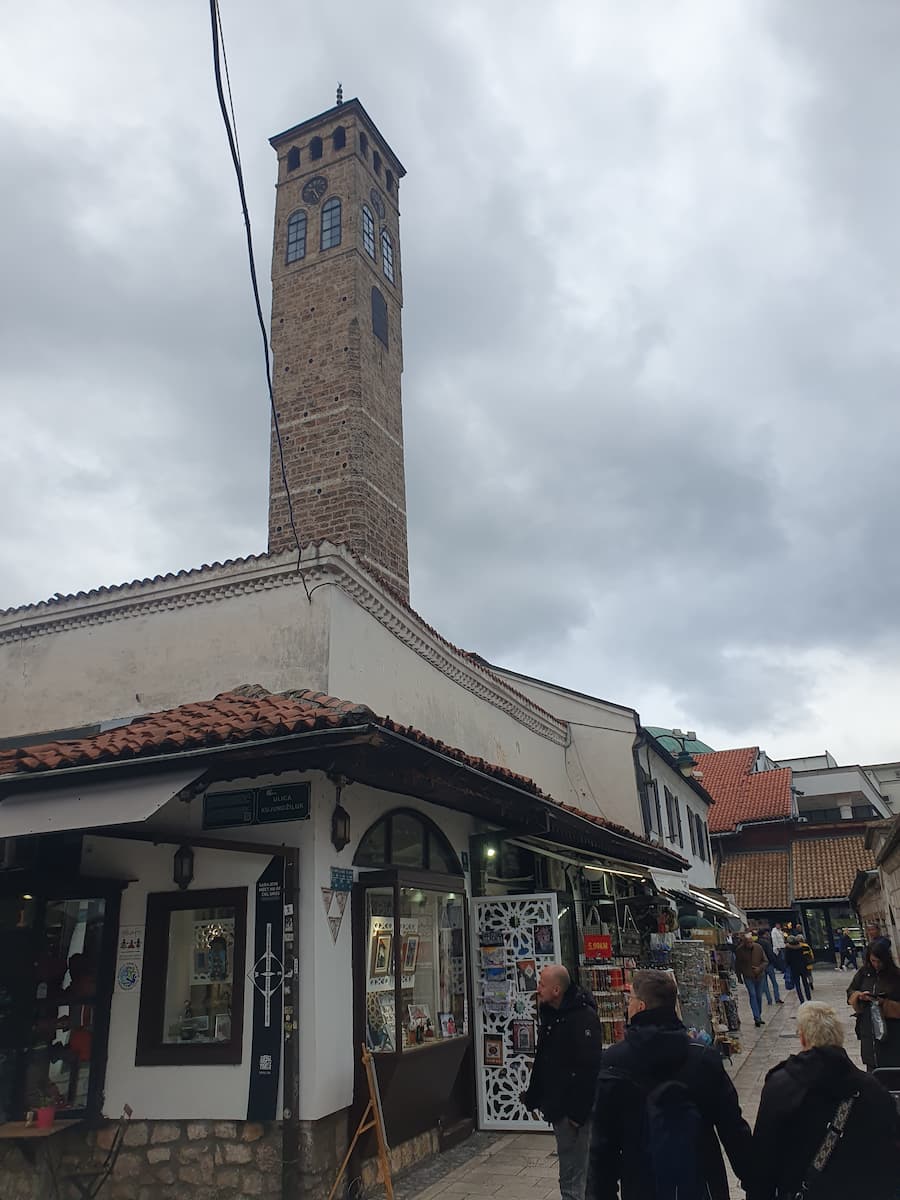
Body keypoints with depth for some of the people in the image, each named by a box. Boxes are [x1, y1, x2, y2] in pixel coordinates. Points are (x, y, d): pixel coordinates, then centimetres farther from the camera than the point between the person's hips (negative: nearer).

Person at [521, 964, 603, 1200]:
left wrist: (578, 1112, -22)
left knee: (572, 1178, -3)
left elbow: (589, 1068, -23)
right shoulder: (549, 1014, 9)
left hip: (573, 1109, -9)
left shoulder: (583, 1017, -20)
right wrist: (533, 1097, 17)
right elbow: (541, 1061, 19)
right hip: (556, 1106, 9)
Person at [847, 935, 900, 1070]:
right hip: (867, 1027, 4)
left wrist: (884, 1003, -22)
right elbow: (850, 993, 11)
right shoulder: (864, 972, 4)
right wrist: (859, 996, -8)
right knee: (871, 1066, 11)